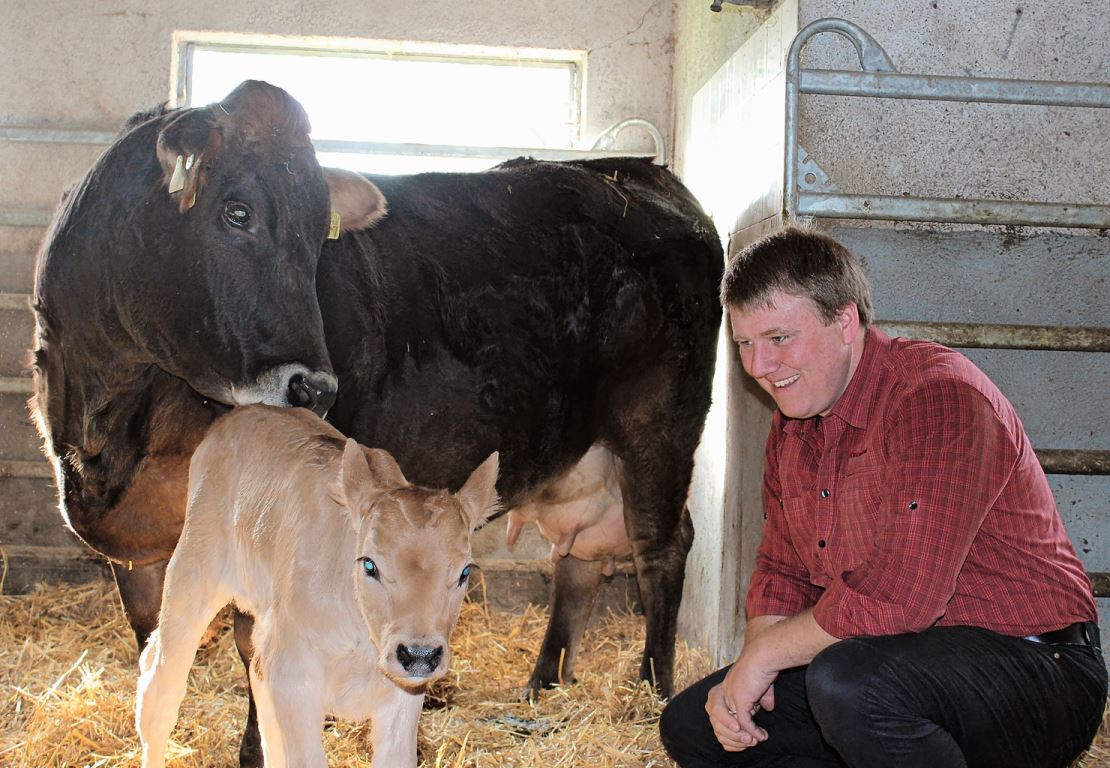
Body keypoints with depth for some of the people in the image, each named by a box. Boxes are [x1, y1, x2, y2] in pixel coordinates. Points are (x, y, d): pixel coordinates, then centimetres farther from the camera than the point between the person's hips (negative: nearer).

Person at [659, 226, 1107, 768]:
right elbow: (782, 569, 15)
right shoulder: (792, 425, 9)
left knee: (847, 682, -39)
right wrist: (748, 672, -5)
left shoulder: (938, 397, -21)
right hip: (896, 663, 9)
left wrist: (764, 653, -15)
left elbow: (897, 597, -29)